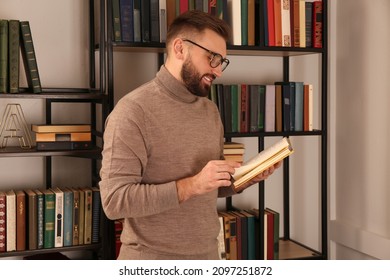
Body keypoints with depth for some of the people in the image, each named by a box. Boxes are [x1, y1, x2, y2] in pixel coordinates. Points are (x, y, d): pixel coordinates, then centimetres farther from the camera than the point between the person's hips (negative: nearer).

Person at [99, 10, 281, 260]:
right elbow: (115, 201, -21)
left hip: (208, 255, 7)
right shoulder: (133, 111, -16)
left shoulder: (211, 110, 6)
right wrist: (191, 186, -26)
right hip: (152, 261, -7)